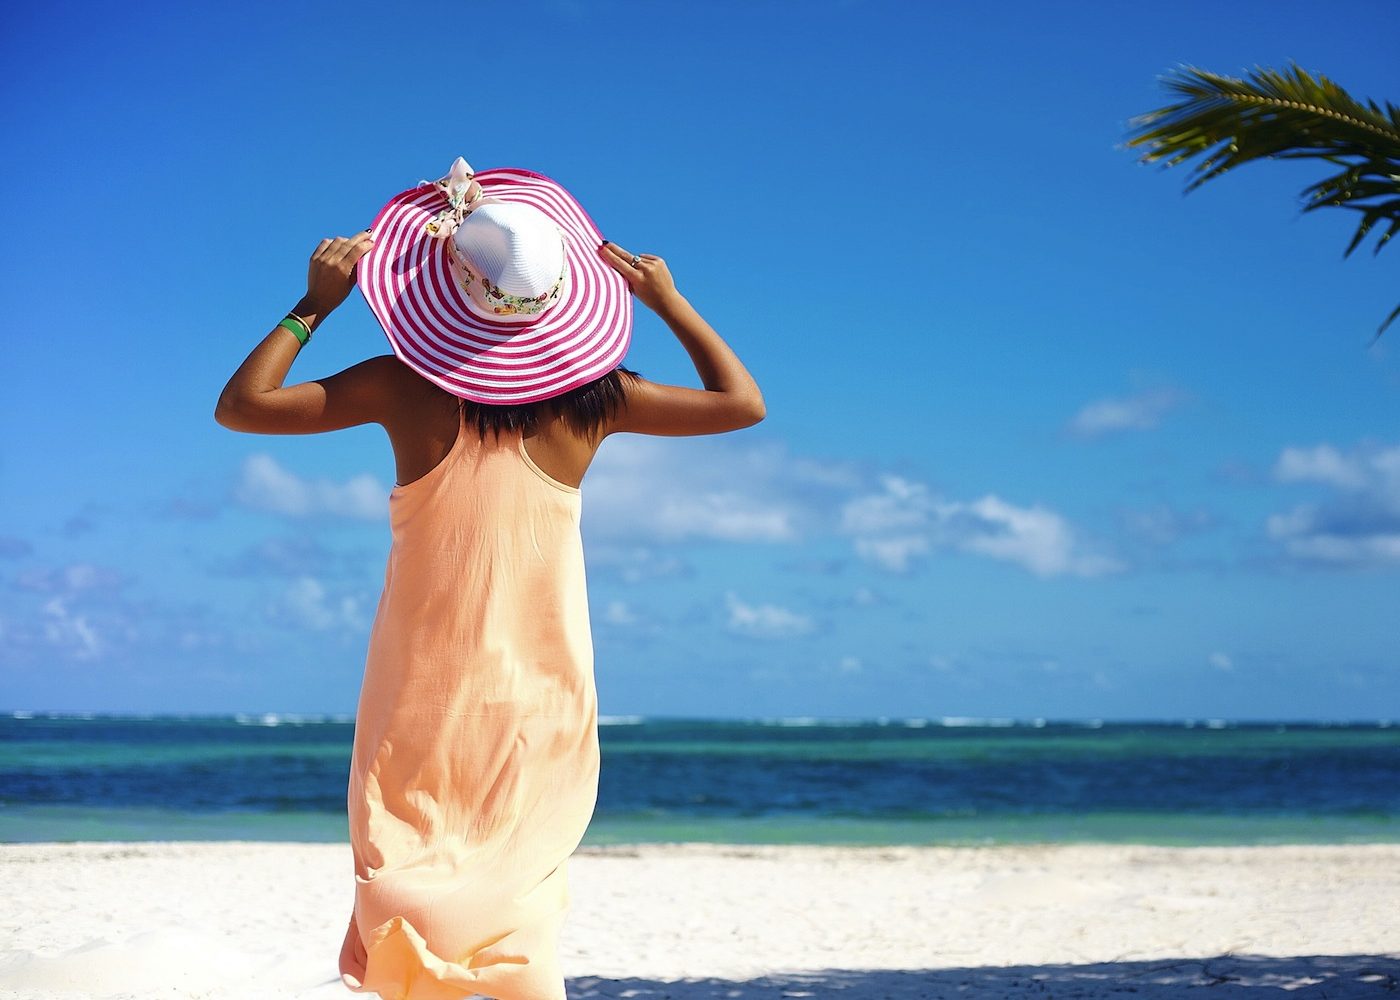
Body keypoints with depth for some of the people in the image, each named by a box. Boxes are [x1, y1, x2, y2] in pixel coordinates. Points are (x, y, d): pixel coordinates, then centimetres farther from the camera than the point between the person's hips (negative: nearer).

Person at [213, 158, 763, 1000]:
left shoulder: (407, 389, -8)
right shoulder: (590, 398, -5)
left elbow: (240, 406, -3)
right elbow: (744, 403, 5)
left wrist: (314, 306, 3)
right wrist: (669, 301, 12)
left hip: (425, 693, -1)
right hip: (542, 694, 1)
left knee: (407, 886, 6)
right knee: (524, 895, 8)